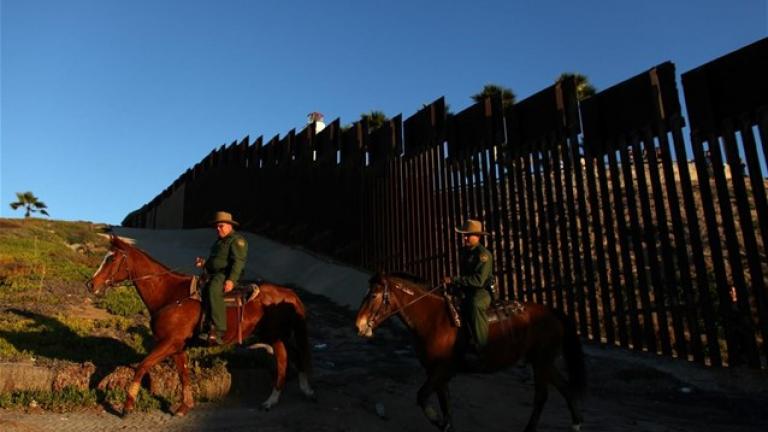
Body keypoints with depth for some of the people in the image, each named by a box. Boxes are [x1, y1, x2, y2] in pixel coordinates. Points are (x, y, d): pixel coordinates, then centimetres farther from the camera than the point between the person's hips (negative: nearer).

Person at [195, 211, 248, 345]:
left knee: (212, 290, -37)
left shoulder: (237, 240, -5)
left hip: (226, 276, -10)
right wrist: (204, 263, 11)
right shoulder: (220, 241, 26)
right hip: (214, 275, 10)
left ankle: (219, 331, -41)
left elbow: (238, 262, -16)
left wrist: (231, 280, -28)